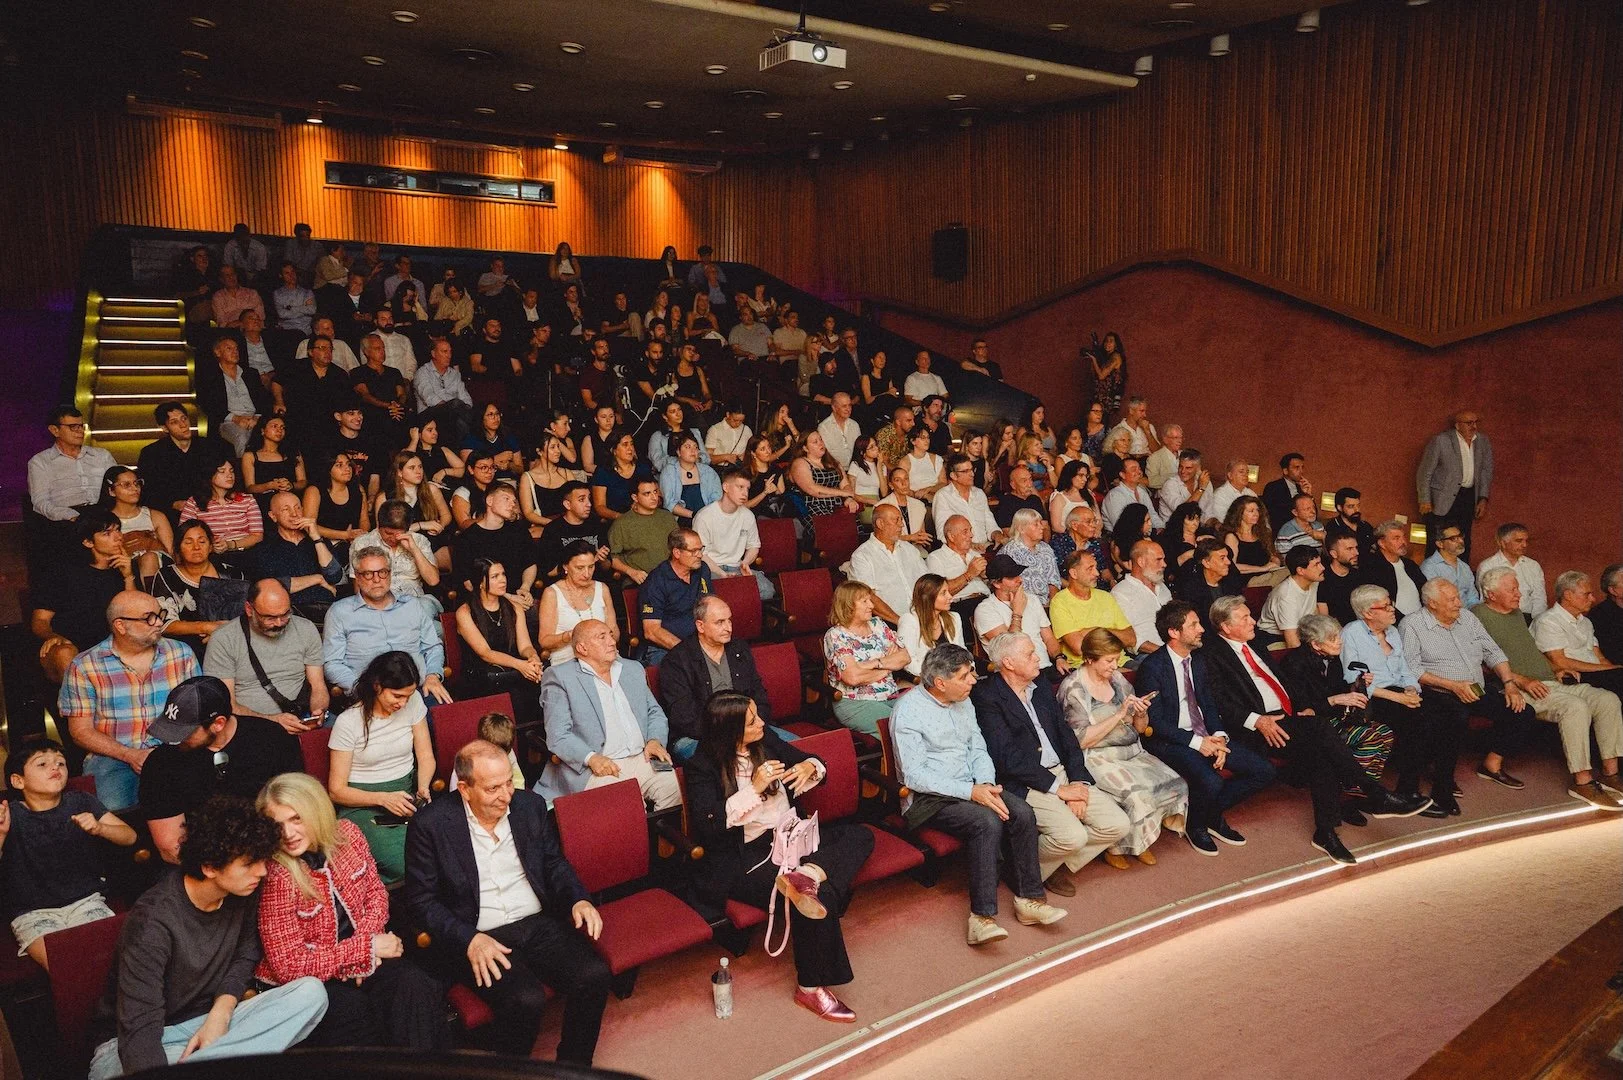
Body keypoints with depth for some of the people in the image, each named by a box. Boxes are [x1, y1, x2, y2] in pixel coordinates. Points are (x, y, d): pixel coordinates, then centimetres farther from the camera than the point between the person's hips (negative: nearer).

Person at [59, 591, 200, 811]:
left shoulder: (182, 653, 10)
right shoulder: (84, 667, 3)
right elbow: (81, 731, 2)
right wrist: (130, 755, -12)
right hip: (113, 756, -1)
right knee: (114, 809, -32)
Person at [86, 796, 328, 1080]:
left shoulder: (241, 894, -6)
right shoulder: (153, 921, -24)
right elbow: (139, 1032, -29)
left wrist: (220, 1013, -8)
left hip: (210, 1024, 7)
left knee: (311, 991, -17)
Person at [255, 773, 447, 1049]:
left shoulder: (346, 834, -6)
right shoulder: (276, 876, -19)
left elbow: (376, 891, 8)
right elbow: (288, 966, -17)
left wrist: (364, 948, -10)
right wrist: (365, 948, -17)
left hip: (363, 960, 4)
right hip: (307, 979, -4)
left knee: (418, 987, -22)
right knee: (358, 1013, -30)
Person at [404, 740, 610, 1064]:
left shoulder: (530, 806, 6)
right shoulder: (430, 824, -7)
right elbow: (421, 900, -5)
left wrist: (578, 900, -3)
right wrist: (469, 940, -18)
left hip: (539, 923, 4)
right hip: (476, 938, -4)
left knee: (594, 975, -19)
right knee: (526, 1000, -29)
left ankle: (573, 1067, 4)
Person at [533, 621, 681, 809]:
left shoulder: (633, 669, 21)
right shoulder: (560, 677, 2)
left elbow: (655, 713, 24)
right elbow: (557, 735, -5)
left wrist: (655, 740, 3)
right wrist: (591, 758, -20)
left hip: (643, 759, 5)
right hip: (601, 767, -5)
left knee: (678, 790, -19)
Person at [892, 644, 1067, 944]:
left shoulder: (963, 701, 9)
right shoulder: (909, 710, -15)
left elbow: (978, 750, 13)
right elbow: (914, 776, -19)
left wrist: (986, 785, -9)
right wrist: (971, 792, -24)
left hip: (970, 789, 7)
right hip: (929, 798, -7)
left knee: (1021, 812, -16)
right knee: (987, 821, -31)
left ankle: (1030, 899, -7)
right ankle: (982, 916, -27)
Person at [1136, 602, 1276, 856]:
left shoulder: (1199, 659, 8)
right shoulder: (1152, 666, -14)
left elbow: (1209, 704, 12)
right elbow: (1154, 722, -15)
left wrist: (1219, 737, -7)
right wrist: (1196, 742, -20)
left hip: (1205, 736, 7)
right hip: (1171, 740, -7)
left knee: (1264, 770, -5)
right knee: (1211, 782, -32)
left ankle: (1214, 814, 13)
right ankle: (1195, 826, 1)